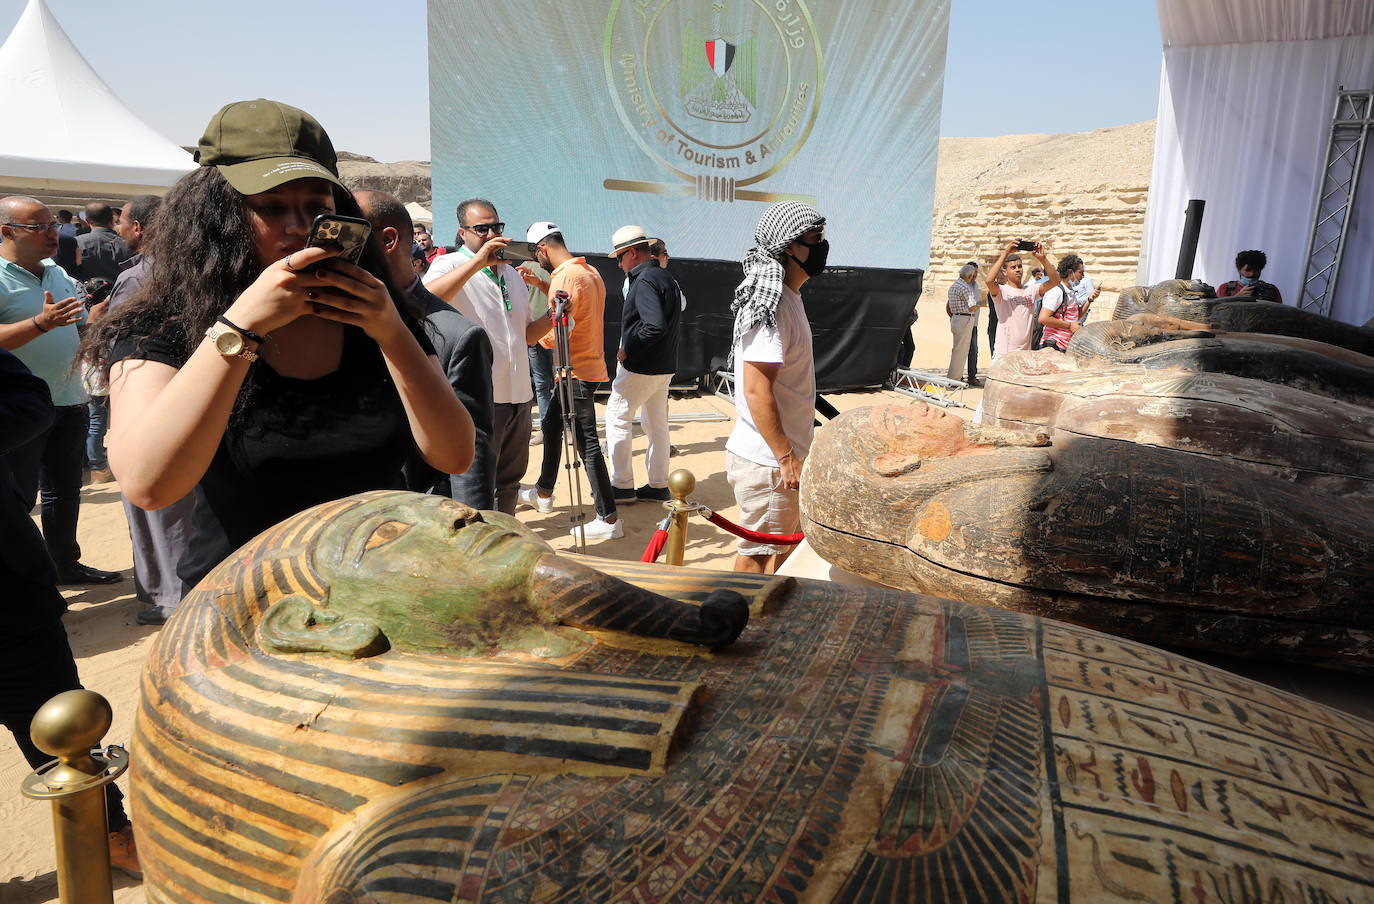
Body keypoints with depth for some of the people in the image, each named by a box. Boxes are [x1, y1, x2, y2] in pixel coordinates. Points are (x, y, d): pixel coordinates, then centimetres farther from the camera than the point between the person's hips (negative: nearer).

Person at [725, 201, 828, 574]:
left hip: (775, 456, 10)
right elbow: (756, 389, -25)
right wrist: (787, 456, -22)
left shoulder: (785, 296, 13)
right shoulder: (772, 304, -20)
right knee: (765, 559, 2)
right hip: (768, 462, -10)